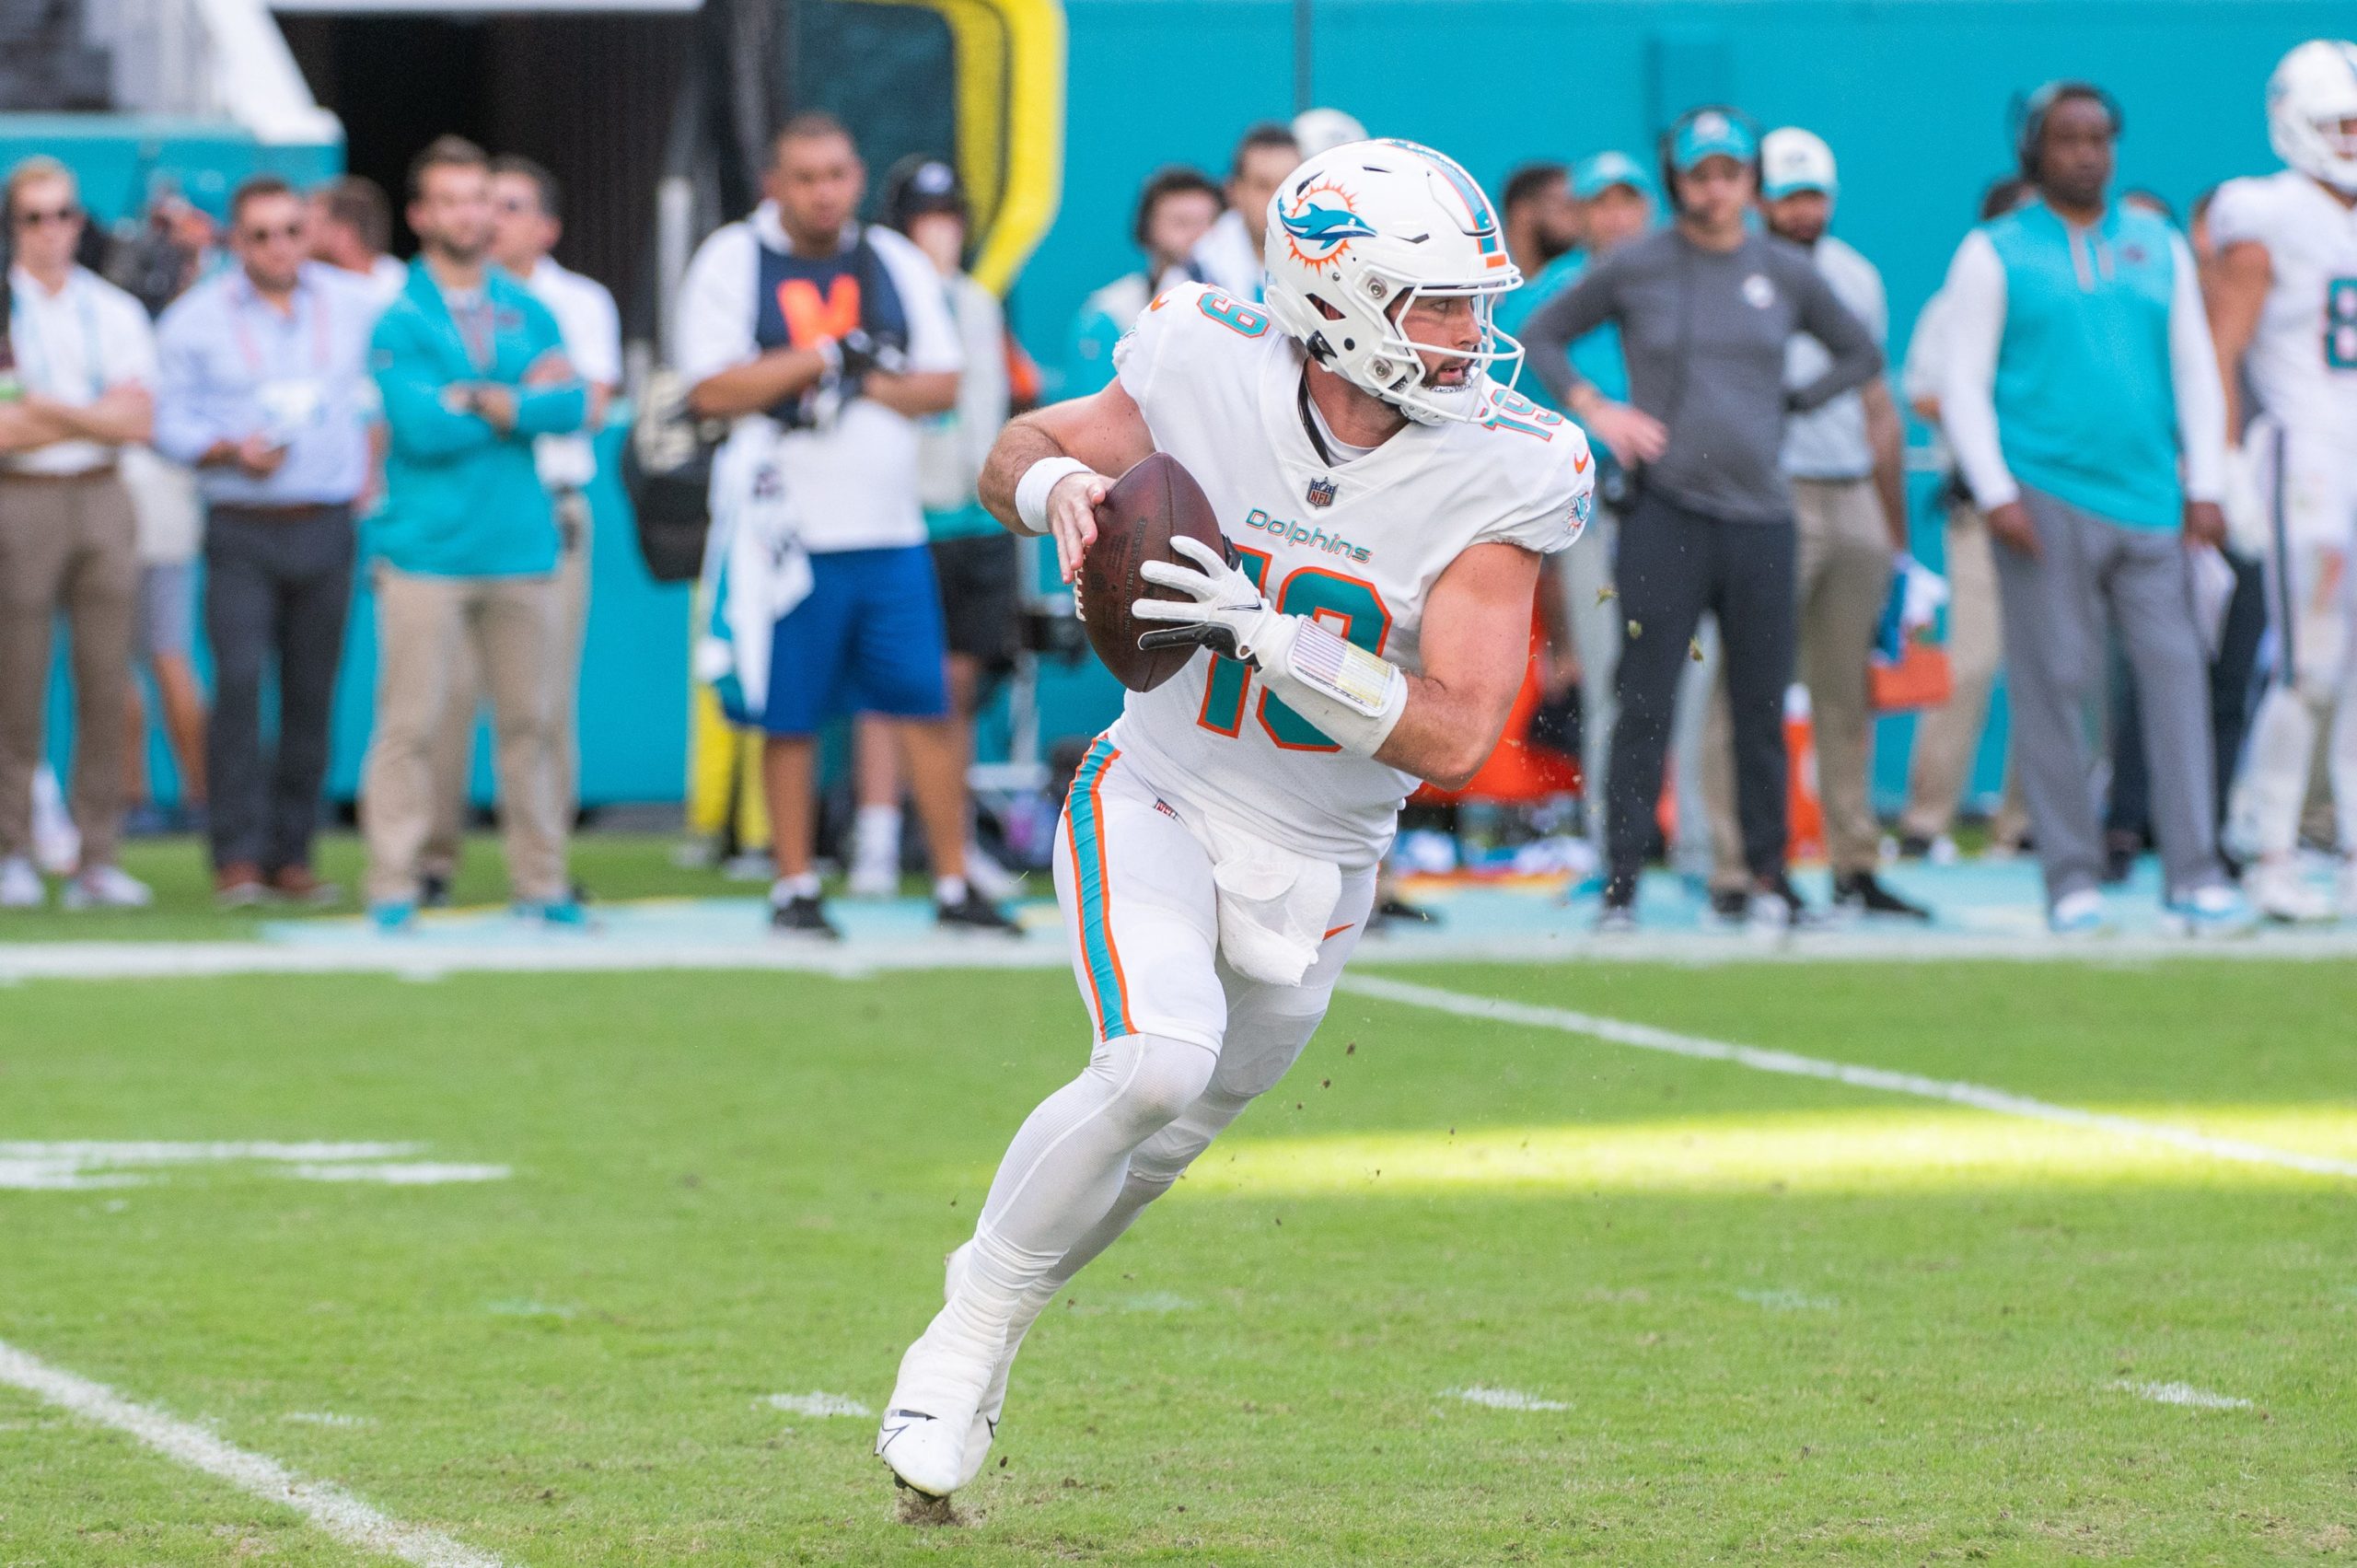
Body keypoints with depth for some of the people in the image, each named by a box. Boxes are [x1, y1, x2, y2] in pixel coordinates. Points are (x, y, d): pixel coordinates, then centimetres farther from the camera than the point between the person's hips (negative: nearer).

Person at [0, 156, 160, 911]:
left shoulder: (116, 312, 12)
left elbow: (138, 422, 1)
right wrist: (96, 416, -7)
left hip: (102, 501, 3)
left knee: (106, 686, 0)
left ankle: (98, 859, 2)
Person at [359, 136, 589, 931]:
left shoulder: (529, 313, 13)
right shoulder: (398, 321, -1)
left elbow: (571, 407, -2)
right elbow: (421, 426, -14)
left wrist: (479, 402, -13)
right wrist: (524, 401, -6)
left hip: (521, 545, 4)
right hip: (427, 551, -4)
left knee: (529, 719, 6)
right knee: (411, 723, -5)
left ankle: (541, 882, 12)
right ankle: (394, 887, -1)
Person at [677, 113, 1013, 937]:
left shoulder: (897, 265, 11)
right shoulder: (733, 263, 0)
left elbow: (942, 385, 7)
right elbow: (712, 389, -9)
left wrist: (865, 387, -10)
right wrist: (821, 357, -13)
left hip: (888, 530, 3)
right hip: (786, 529, -3)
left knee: (926, 707, -1)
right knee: (790, 717, 4)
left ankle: (955, 883, 6)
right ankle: (794, 885, 14)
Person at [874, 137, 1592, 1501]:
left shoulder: (1498, 478, -18)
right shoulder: (1214, 377, -16)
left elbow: (1455, 736, -24)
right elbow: (1020, 454, 3)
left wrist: (1263, 632, -35)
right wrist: (1060, 483, -22)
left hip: (1316, 863, 2)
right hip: (1159, 806, -2)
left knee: (1175, 1132, 16)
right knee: (1160, 1063, -26)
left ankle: (998, 1308, 42)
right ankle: (970, 1333, -8)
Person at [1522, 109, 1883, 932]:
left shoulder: (1787, 274, 8)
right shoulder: (1635, 268, 2)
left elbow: (1860, 354, 21)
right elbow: (1543, 333, 12)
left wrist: (1789, 404, 8)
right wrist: (1594, 410, -1)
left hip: (1761, 514, 2)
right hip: (1665, 514, -2)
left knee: (1762, 708, 5)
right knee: (1645, 703, -6)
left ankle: (1767, 876, 16)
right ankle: (1620, 880, -1)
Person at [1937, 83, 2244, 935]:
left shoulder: (2159, 249, 15)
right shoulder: (1994, 255, 5)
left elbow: (2196, 371, 15)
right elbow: (1964, 385, 2)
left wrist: (2204, 486, 5)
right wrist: (1996, 494, -8)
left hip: (2150, 500, 3)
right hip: (2046, 497, -3)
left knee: (2175, 672, -6)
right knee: (2053, 683, -4)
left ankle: (2193, 874, -6)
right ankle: (2072, 879, 3)